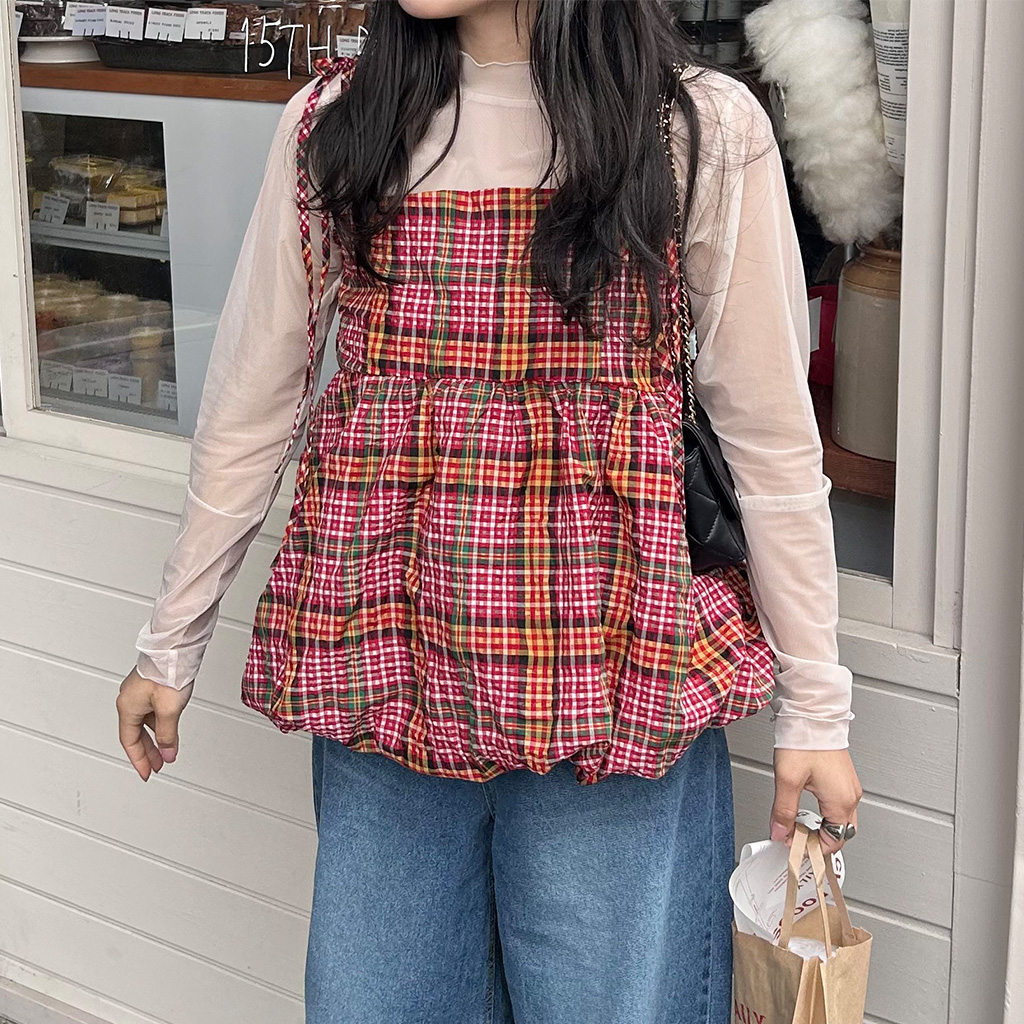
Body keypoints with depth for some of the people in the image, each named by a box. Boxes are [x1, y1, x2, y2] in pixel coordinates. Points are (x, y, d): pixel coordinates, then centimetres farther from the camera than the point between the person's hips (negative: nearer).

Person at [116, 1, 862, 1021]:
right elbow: (250, 403, 9)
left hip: (605, 665, -2)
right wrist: (170, 643, 13)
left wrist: (815, 705, 1)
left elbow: (771, 438, -1)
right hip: (382, 658, 3)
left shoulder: (703, 129, -4)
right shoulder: (333, 123, 4)